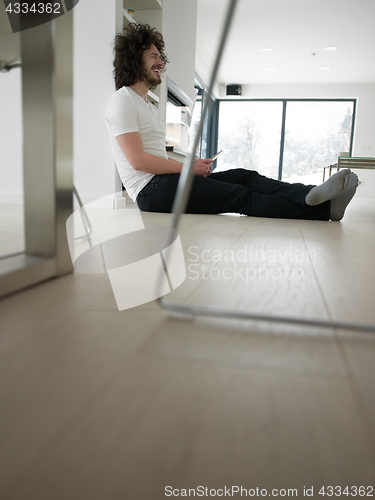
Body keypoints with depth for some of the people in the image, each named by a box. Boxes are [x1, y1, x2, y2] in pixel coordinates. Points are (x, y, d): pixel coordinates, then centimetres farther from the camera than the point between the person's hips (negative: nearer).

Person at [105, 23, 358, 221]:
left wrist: (193, 165, 4)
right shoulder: (122, 101, -4)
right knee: (239, 196, -20)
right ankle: (323, 208, -25)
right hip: (150, 190, -9)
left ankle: (313, 196, -24)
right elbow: (138, 160, -16)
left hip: (165, 180, 9)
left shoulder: (149, 106, 27)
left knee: (242, 177, -9)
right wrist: (188, 167, -9)